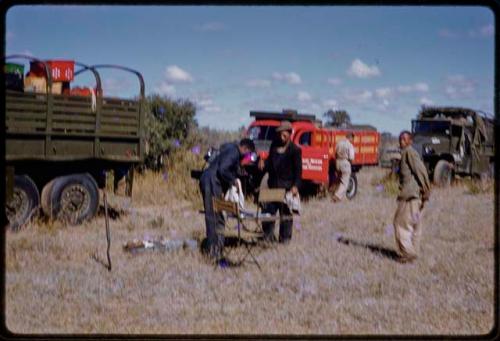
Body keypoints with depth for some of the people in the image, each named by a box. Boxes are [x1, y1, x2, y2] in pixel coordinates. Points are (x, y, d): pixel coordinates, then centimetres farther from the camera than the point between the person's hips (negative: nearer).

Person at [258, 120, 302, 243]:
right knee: (268, 209, 6)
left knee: (286, 212, 2)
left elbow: (298, 170, -9)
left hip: (286, 186, -5)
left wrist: (295, 185, -22)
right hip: (272, 185, 5)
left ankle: (285, 237, 11)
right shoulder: (274, 145, 11)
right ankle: (268, 235, 18)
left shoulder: (295, 150, -6)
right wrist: (264, 164, -3)